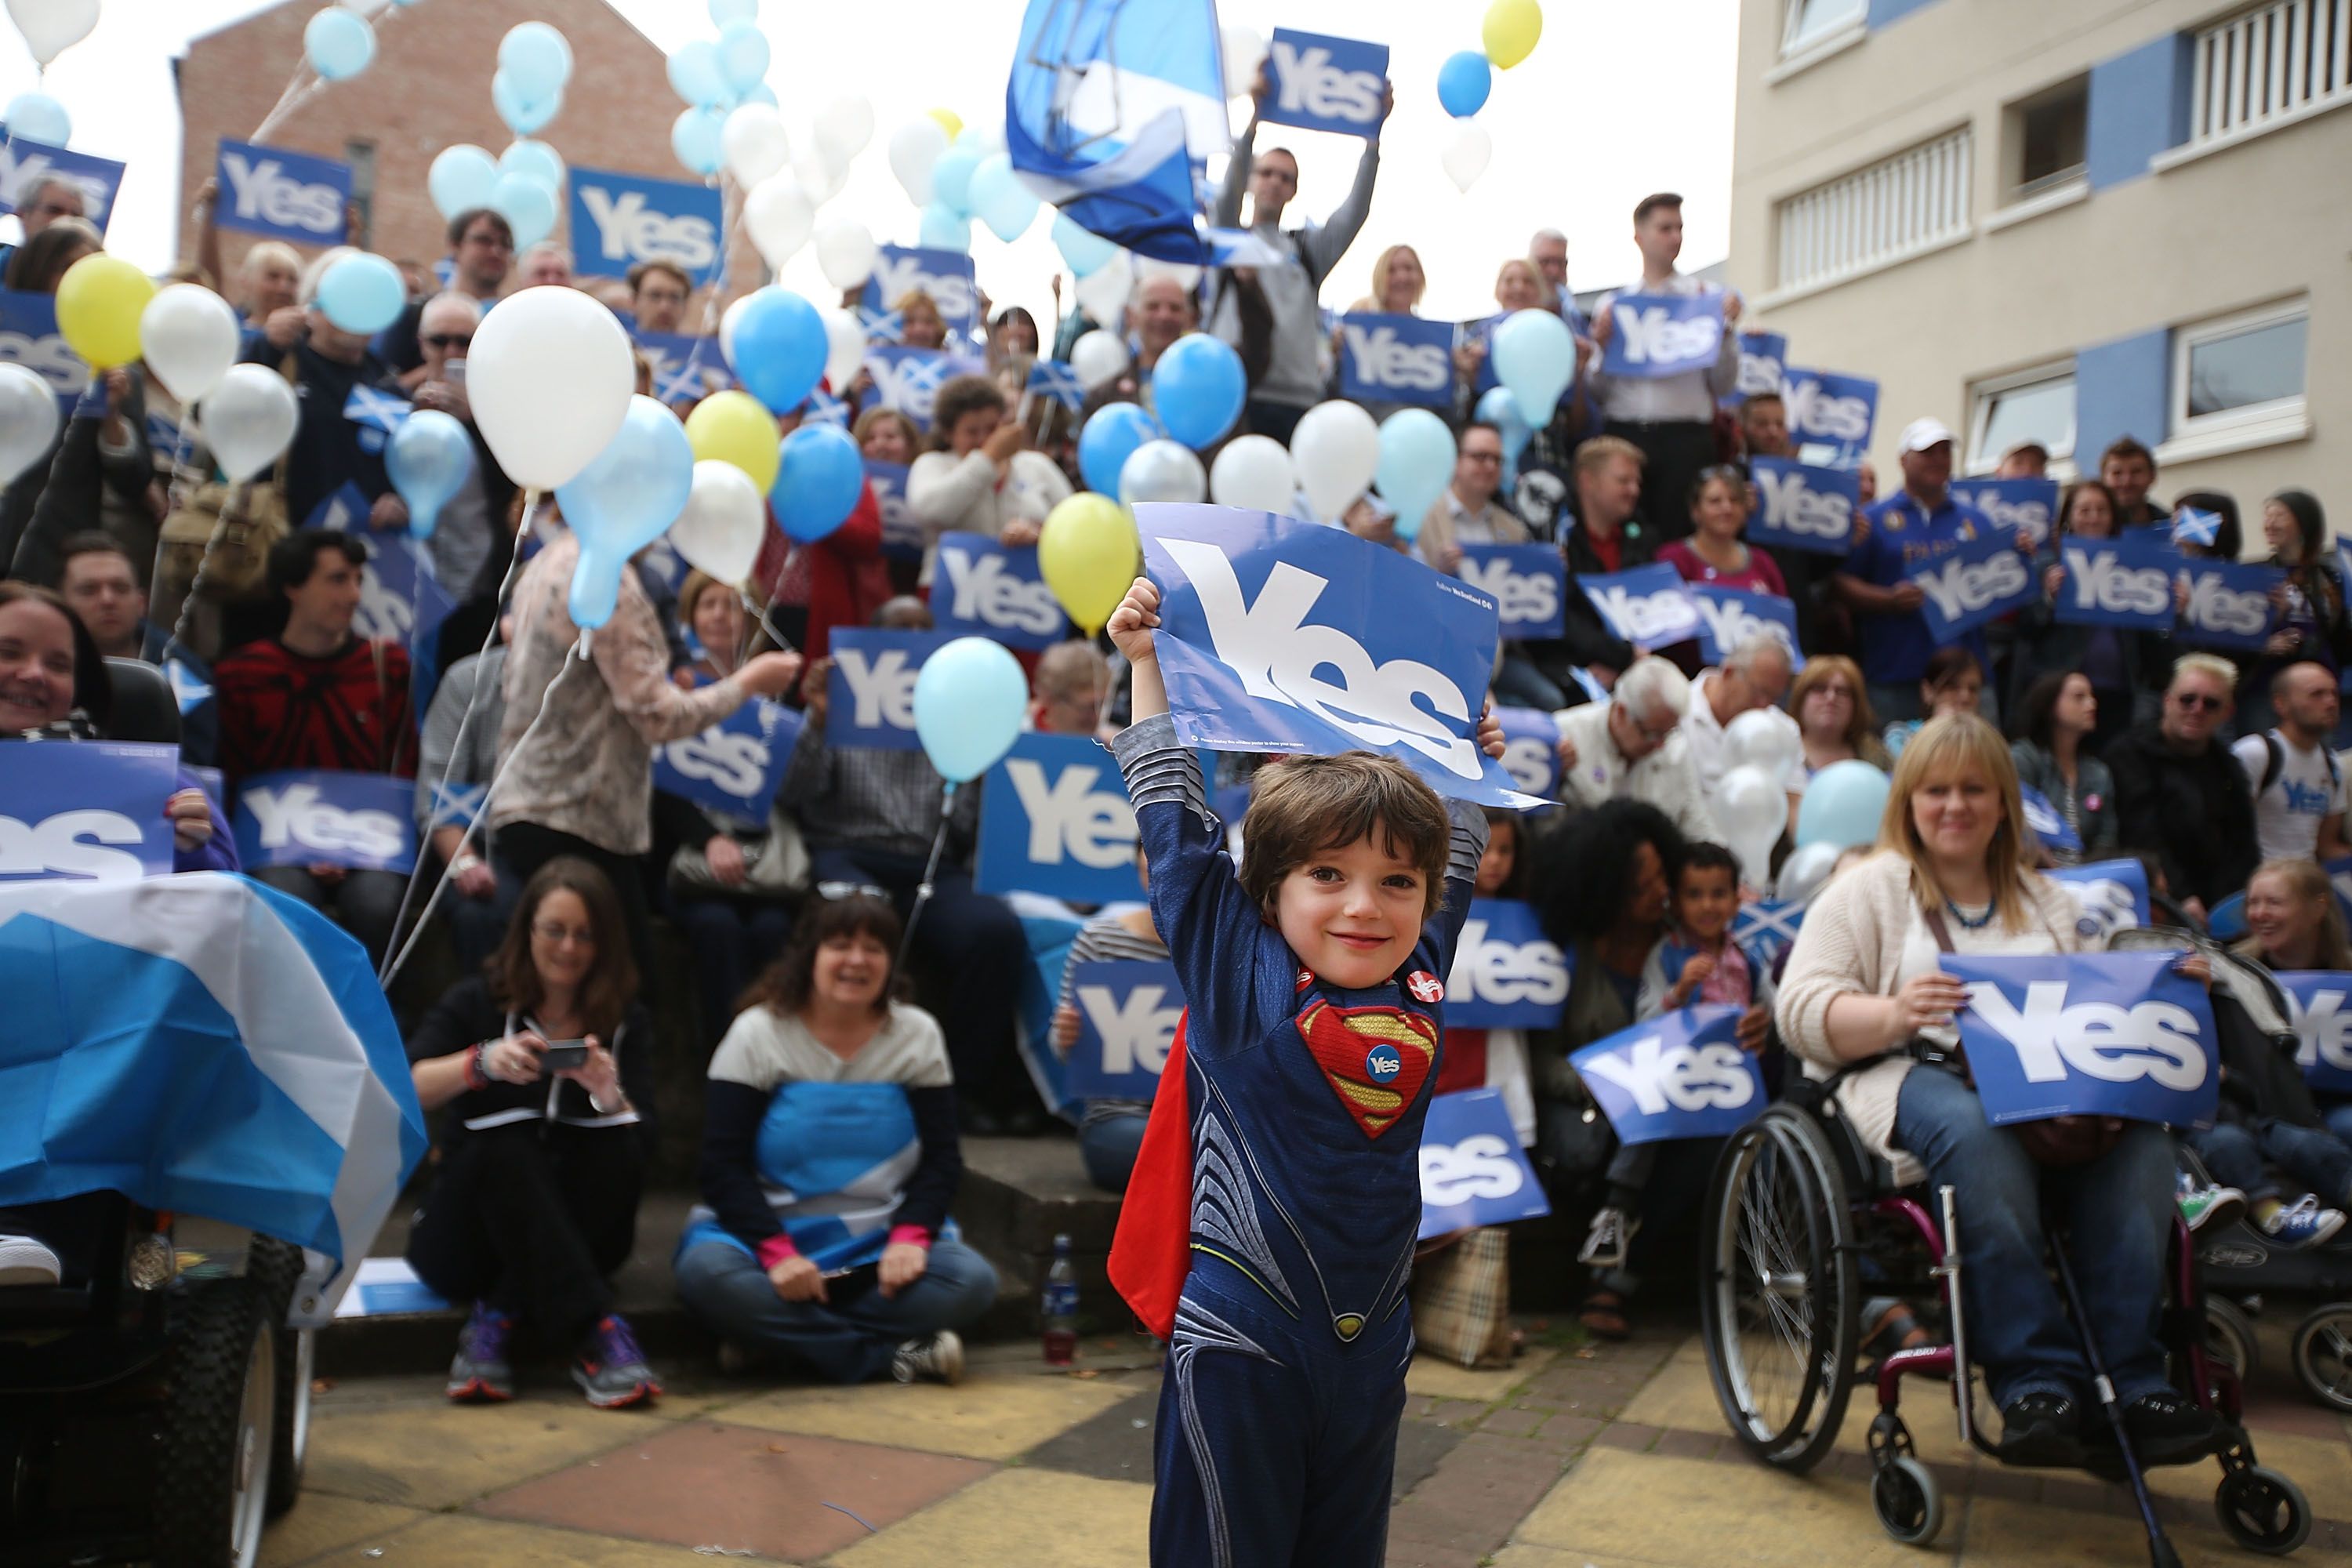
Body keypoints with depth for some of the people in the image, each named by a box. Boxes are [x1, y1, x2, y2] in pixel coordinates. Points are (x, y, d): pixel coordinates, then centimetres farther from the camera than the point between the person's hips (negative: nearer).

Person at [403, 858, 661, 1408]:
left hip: (573, 1236, 2)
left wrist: (607, 1092, -29)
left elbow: (641, 1143, -8)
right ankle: (596, 1332, -40)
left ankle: (497, 1319, -26)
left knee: (618, 1147, -28)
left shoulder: (626, 1020, 4)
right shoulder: (476, 1001, 1)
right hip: (463, 1234, -2)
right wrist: (480, 1063, -32)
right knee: (508, 1147, -33)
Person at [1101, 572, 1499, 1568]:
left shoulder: (1419, 977, 2)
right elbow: (1175, 817, -8)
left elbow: (1456, 854, 21)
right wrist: (1149, 664, -6)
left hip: (1371, 1345, 5)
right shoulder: (1240, 975, -10)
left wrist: (1470, 763, 26)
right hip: (1238, 1349, -5)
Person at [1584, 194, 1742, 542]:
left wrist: (1727, 331, -7)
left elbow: (1724, 385, 5)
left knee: (1678, 537, -3)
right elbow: (1598, 393, 9)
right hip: (1624, 435, 1)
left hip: (1685, 438, -1)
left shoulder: (1709, 299, 8)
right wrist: (1602, 346, -6)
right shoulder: (1612, 306, 12)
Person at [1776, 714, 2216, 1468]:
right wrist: (1893, 1015, -22)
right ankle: (2036, 1384, -38)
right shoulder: (1867, 889, 9)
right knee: (1978, 1134, -39)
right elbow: (1801, 1011, -3)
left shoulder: (2045, 901, 26)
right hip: (1911, 1081, -4)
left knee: (2142, 1140, -28)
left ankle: (2130, 1383, -29)